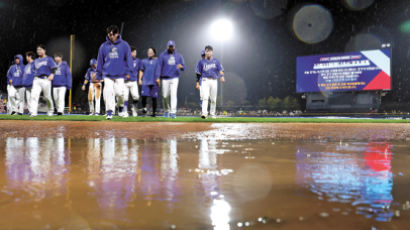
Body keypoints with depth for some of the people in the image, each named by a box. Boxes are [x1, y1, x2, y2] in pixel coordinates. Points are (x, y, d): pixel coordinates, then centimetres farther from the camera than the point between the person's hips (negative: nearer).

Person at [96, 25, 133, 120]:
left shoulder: (124, 45, 3)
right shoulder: (103, 46, 8)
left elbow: (129, 58, 3)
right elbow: (100, 61, 14)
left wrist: (128, 71, -6)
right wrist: (99, 75, 13)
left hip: (120, 74, -2)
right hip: (107, 75, 2)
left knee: (119, 92, -7)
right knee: (108, 93, -8)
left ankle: (121, 107, 22)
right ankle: (110, 112, -1)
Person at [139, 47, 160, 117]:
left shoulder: (157, 61, 8)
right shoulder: (144, 61, 15)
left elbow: (159, 71, 3)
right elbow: (141, 71, 18)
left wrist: (158, 78, -11)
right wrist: (140, 79, 7)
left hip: (154, 82, -1)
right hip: (145, 81, 1)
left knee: (154, 98, 0)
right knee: (144, 95, -13)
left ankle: (154, 112, 8)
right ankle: (144, 107, 11)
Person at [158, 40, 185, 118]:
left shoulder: (178, 56, 8)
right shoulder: (162, 55, 5)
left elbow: (183, 67, 5)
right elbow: (159, 67, 4)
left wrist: (181, 67, -20)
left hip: (174, 78, 0)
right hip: (165, 78, 1)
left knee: (173, 94, -13)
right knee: (165, 96, 4)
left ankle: (173, 112, -13)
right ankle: (167, 111, 25)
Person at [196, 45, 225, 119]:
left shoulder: (216, 61, 10)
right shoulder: (202, 62, 9)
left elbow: (220, 70, -2)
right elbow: (198, 73, 10)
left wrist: (222, 76, -22)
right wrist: (197, 83, 6)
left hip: (214, 81, 1)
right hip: (205, 80, -1)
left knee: (213, 99, 6)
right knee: (205, 97, -16)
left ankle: (212, 113, 20)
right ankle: (204, 113, -24)